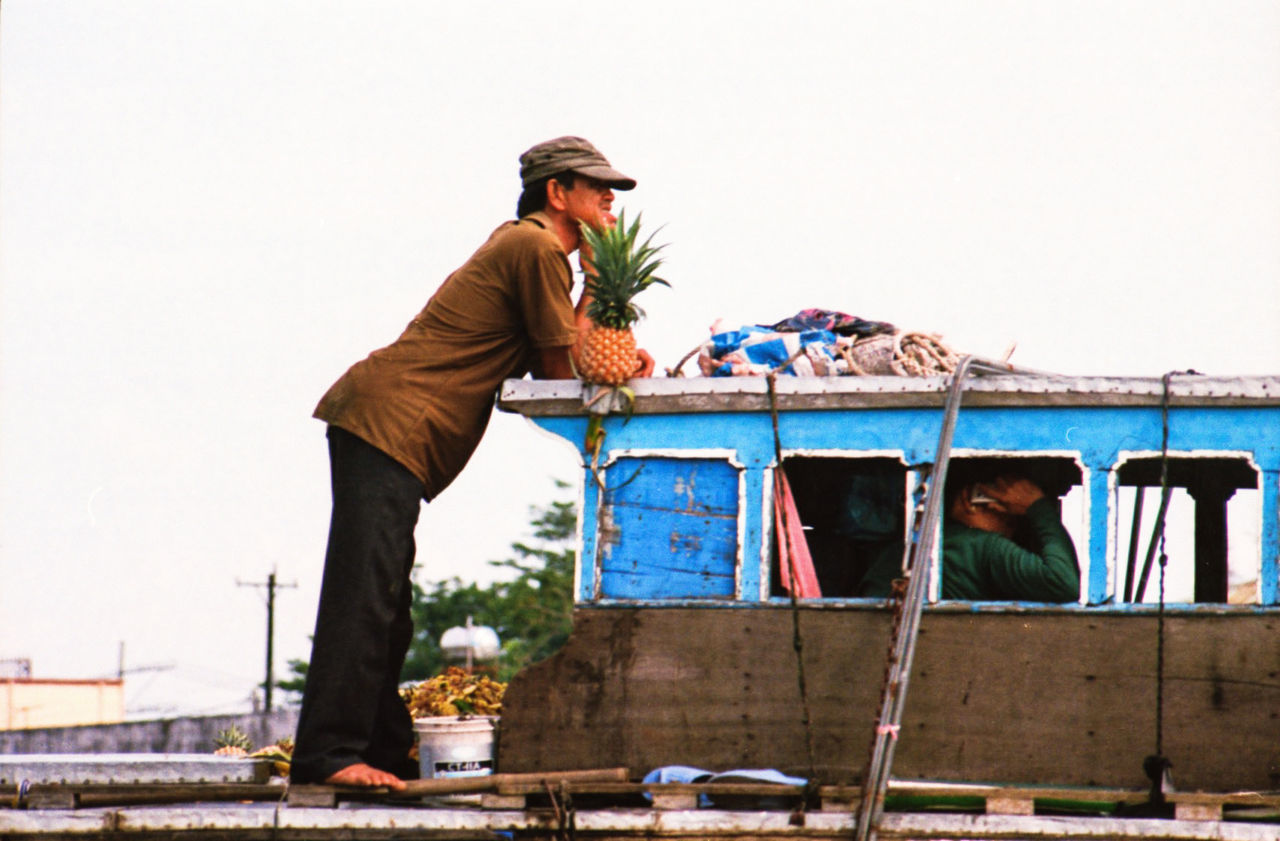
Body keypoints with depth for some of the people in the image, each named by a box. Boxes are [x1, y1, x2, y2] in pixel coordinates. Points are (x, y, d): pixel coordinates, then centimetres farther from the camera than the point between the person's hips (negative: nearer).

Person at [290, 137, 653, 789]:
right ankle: (329, 753, -22)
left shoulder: (519, 242, 25)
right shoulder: (536, 248, -6)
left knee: (384, 602, 11)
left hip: (373, 420, 11)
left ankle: (382, 752, 15)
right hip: (391, 423, -11)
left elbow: (551, 361, 23)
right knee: (365, 592, -16)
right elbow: (562, 369, -5)